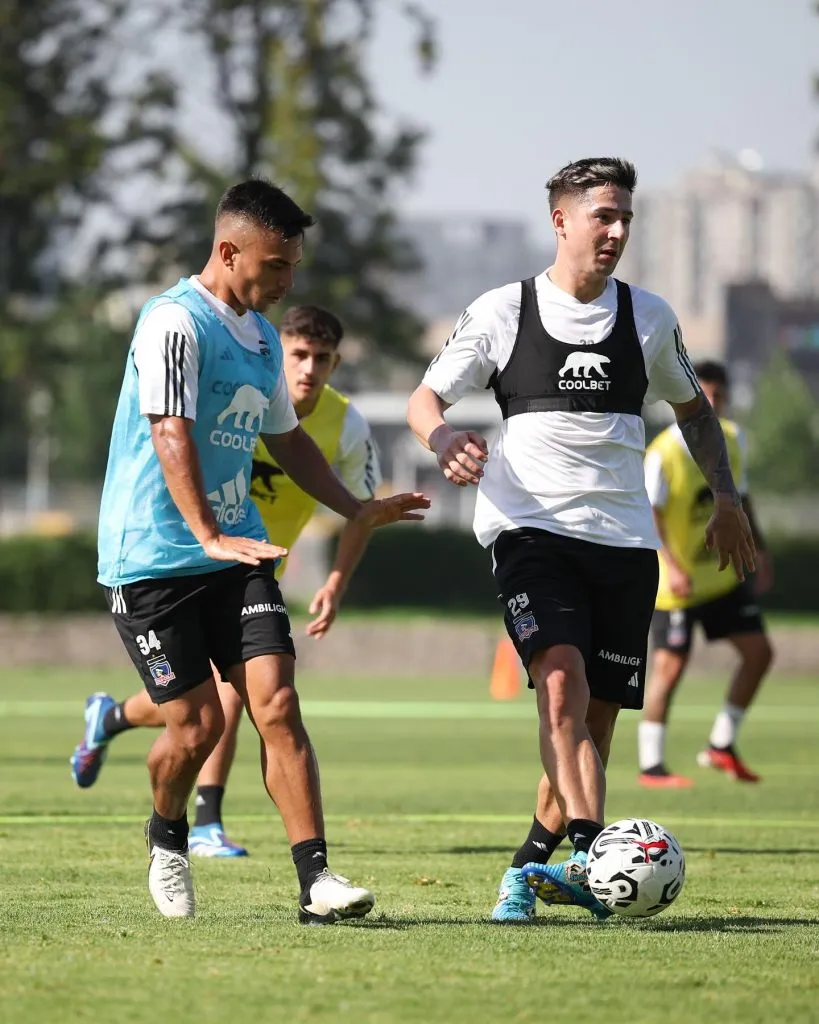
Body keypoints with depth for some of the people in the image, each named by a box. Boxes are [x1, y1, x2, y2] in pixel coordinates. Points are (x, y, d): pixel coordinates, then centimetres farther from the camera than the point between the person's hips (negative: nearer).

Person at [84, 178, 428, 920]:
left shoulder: (261, 336, 14)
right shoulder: (176, 324, -14)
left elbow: (285, 438, 28)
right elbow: (171, 437, -24)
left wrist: (357, 511, 23)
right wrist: (209, 539, -34)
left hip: (236, 549, 7)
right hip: (153, 557, -7)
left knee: (276, 702, -9)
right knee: (198, 721, -5)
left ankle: (315, 880, -14)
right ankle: (167, 838, 27)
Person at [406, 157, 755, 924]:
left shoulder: (649, 317, 11)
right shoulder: (503, 312, 3)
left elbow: (692, 407, 26)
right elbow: (425, 399, 6)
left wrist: (726, 498, 19)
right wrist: (443, 438, -17)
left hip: (625, 542, 4)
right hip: (531, 529, -4)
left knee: (595, 720, 1)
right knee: (563, 683, -26)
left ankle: (529, 870, 16)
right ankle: (590, 851, -36)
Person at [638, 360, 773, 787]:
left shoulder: (732, 440, 3)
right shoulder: (663, 453, -19)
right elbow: (647, 516, -23)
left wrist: (758, 549, 13)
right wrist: (671, 567, -34)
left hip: (725, 573, 7)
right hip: (677, 582, -7)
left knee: (758, 652, 4)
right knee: (670, 667, -7)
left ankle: (721, 746, 15)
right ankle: (650, 766, 2)